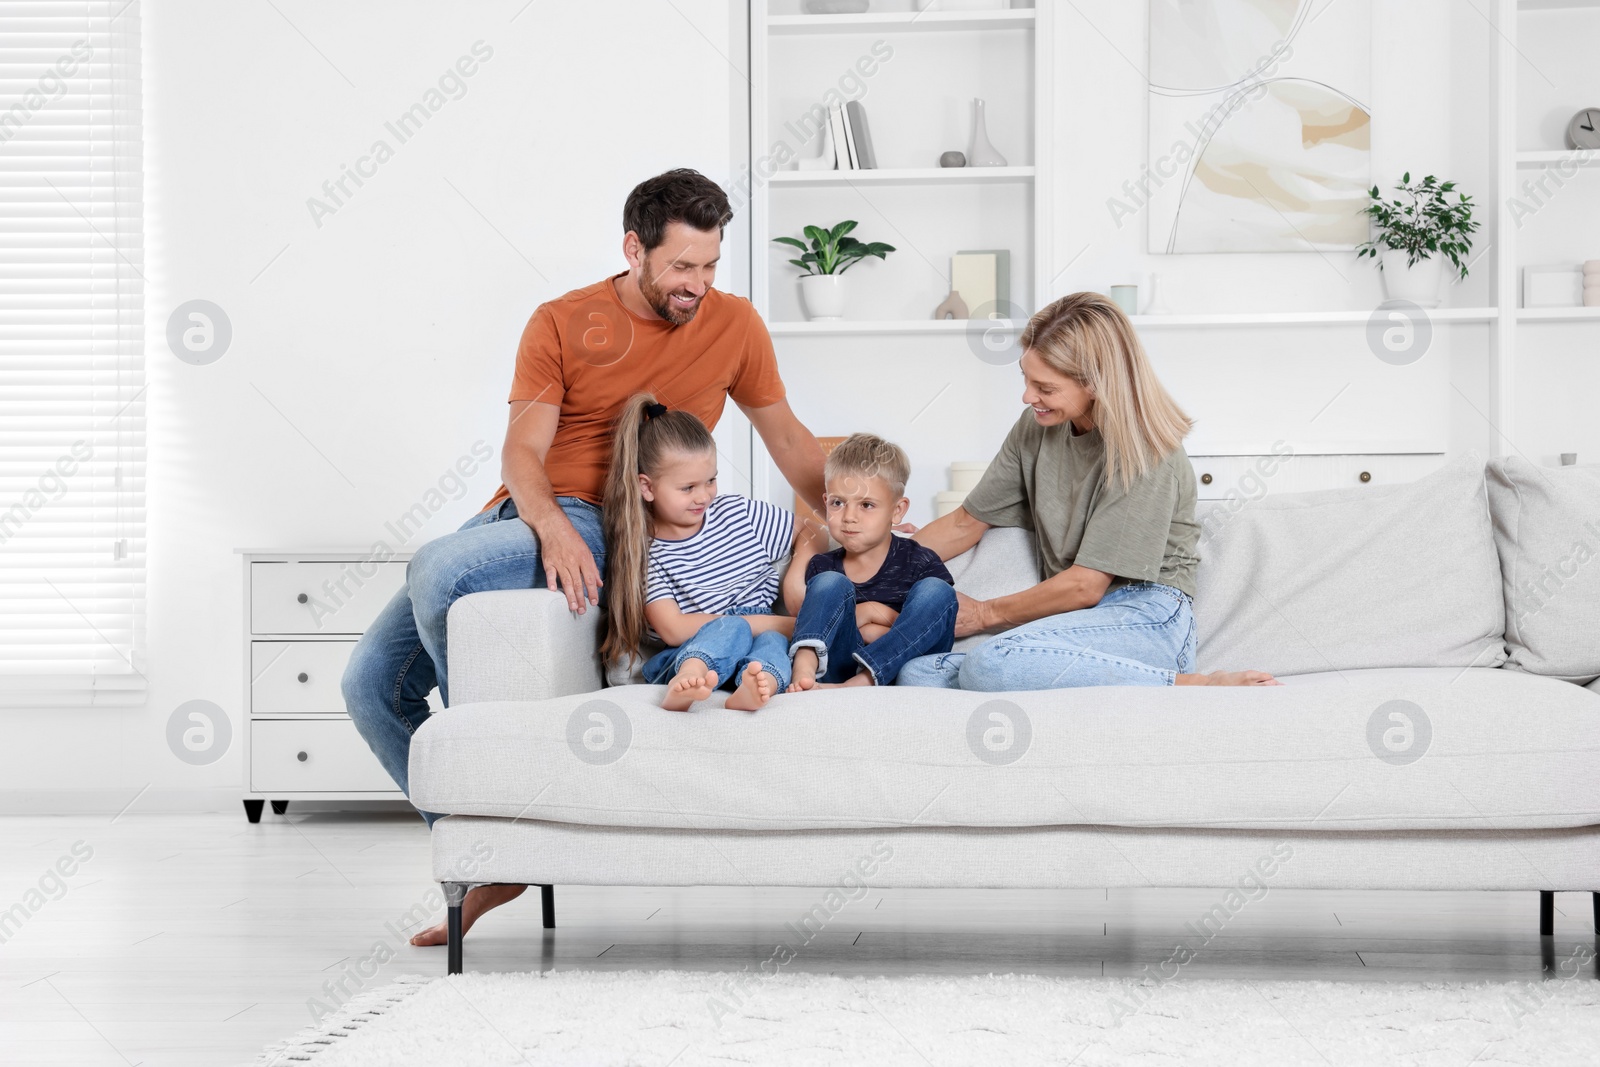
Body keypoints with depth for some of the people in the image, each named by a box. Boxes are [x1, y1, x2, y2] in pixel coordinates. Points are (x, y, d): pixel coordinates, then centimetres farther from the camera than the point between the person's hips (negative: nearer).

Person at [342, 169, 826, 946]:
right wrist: (552, 527, -26)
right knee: (371, 684, -4)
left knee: (437, 569, -33)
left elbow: (789, 442, 15)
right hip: (522, 516, 4)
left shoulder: (732, 324, 3)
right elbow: (522, 451, -6)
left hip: (602, 530, -4)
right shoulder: (560, 324, 3)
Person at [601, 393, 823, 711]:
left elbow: (810, 535, 23)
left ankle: (754, 688, -64)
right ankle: (685, 682, -63)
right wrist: (782, 624, -16)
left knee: (772, 644, -31)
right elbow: (673, 629, -14)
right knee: (734, 629, -34)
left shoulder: (740, 513, 9)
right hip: (683, 657, -3)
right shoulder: (643, 551, -4)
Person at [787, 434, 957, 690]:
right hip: (841, 666, 1)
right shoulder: (822, 566, 11)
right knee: (830, 583, -12)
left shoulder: (921, 562, 3)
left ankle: (852, 686, -38)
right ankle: (804, 668, -43)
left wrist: (874, 630, -9)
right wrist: (862, 615, -8)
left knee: (935, 591, -20)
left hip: (901, 668, -1)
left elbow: (942, 629, -3)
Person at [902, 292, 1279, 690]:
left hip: (1146, 620, -8)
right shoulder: (1036, 427, 10)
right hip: (1074, 618, 8)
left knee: (992, 663, -36)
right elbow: (966, 523, 18)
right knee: (916, 671, -17)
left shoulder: (1143, 454, -13)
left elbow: (1085, 586, -12)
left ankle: (1189, 685, -24)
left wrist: (984, 614, -2)